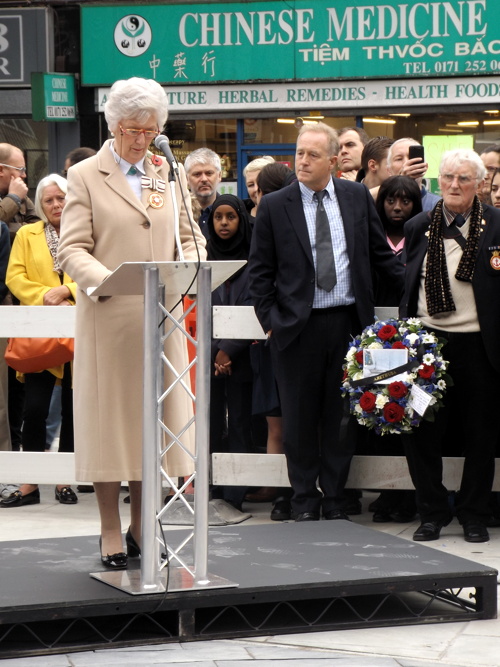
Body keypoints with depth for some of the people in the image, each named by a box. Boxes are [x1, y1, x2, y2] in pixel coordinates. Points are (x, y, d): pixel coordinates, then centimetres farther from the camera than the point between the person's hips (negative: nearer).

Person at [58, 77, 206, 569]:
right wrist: (107, 280, -24)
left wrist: (187, 270, -8)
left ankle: (141, 528, 18)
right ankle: (111, 533, 9)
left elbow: (190, 237, 15)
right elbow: (72, 249, -5)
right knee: (107, 419, 1)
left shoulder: (171, 173, 14)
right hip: (107, 320, -4)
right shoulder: (85, 176, 2)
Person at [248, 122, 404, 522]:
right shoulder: (274, 206, 1)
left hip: (347, 322, 1)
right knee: (300, 416, 4)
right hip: (297, 325, -1)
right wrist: (269, 319, -3)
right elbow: (260, 271, 4)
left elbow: (381, 254, 12)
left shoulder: (357, 197, 6)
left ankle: (335, 499, 17)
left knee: (340, 414, 7)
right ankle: (305, 500, 16)